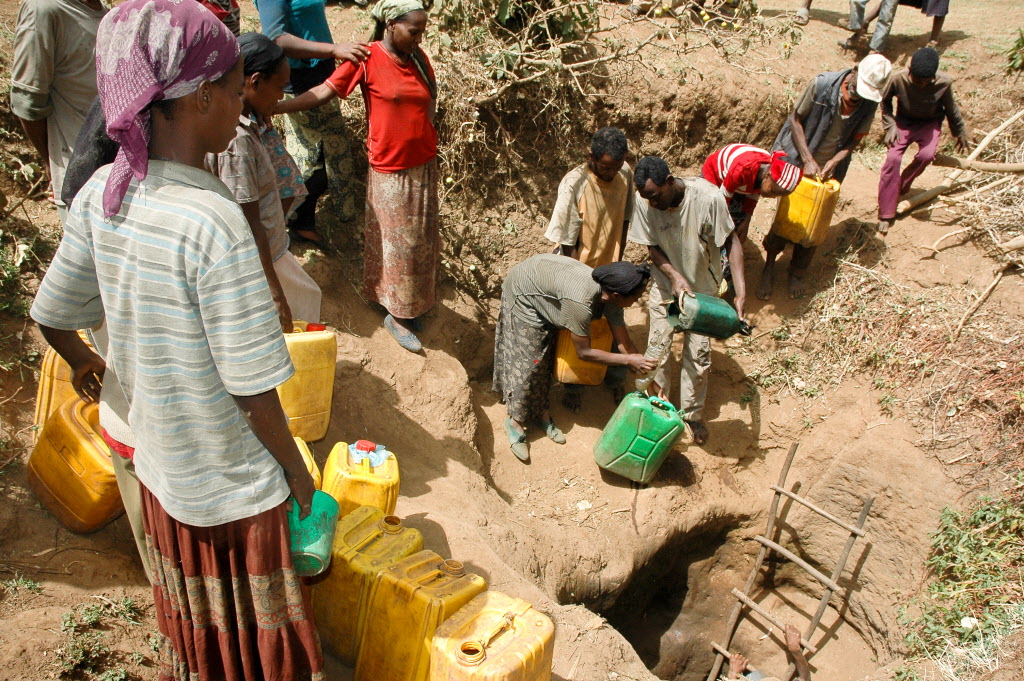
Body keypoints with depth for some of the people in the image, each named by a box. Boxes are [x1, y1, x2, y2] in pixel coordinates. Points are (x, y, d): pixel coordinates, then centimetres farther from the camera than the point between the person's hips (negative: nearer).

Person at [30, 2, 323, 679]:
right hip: (235, 489, -6)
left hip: (160, 470, 6)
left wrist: (86, 362, 26)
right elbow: (251, 387, -25)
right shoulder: (213, 221, -30)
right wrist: (297, 469, -8)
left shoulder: (101, 194, -9)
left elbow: (51, 313, 5)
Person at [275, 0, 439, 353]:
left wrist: (429, 157, 14)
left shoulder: (419, 58, 4)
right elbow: (323, 92, -15)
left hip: (424, 166, 6)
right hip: (390, 170, -6)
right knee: (396, 244, 3)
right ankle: (396, 316, 19)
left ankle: (412, 306, 31)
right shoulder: (366, 58, -12)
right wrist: (273, 107, -24)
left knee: (421, 240, 14)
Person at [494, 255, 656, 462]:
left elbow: (624, 342, -10)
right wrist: (629, 360, -28)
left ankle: (541, 411, 26)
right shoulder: (581, 302, -41)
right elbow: (583, 352, -30)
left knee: (547, 355, 11)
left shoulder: (611, 296, -18)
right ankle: (515, 421, 10)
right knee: (527, 361, -4)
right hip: (522, 292, -7)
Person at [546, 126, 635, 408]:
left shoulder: (625, 174, -12)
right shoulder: (574, 184, -28)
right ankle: (573, 385, 32)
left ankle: (616, 379, 39)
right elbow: (568, 244, -22)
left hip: (609, 264, 5)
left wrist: (617, 263, 2)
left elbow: (624, 221, 3)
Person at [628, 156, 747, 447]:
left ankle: (693, 414, 26)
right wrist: (675, 276, -28)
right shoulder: (645, 203, -23)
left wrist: (741, 293, -30)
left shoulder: (708, 197, -31)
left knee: (698, 353, 5)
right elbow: (652, 247, -10)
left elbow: (733, 242, -22)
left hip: (703, 287, -1)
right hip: (666, 284, 2)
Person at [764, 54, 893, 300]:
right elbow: (795, 119, -13)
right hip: (798, 163, -3)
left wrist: (833, 162, -21)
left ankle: (797, 273, 28)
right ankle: (769, 267, 24)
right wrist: (808, 159, -20)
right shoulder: (821, 84, -21)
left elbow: (855, 139, -2)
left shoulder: (869, 104, -11)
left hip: (829, 171, 3)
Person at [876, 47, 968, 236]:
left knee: (927, 154, -29)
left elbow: (951, 109, -3)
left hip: (930, 123, 0)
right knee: (892, 159, -20)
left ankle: (901, 188, 0)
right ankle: (886, 214, -13)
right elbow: (885, 101, -3)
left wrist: (960, 133, 10)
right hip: (904, 121, 0)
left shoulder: (944, 83, -22)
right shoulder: (899, 78, -24)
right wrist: (890, 126, -12)